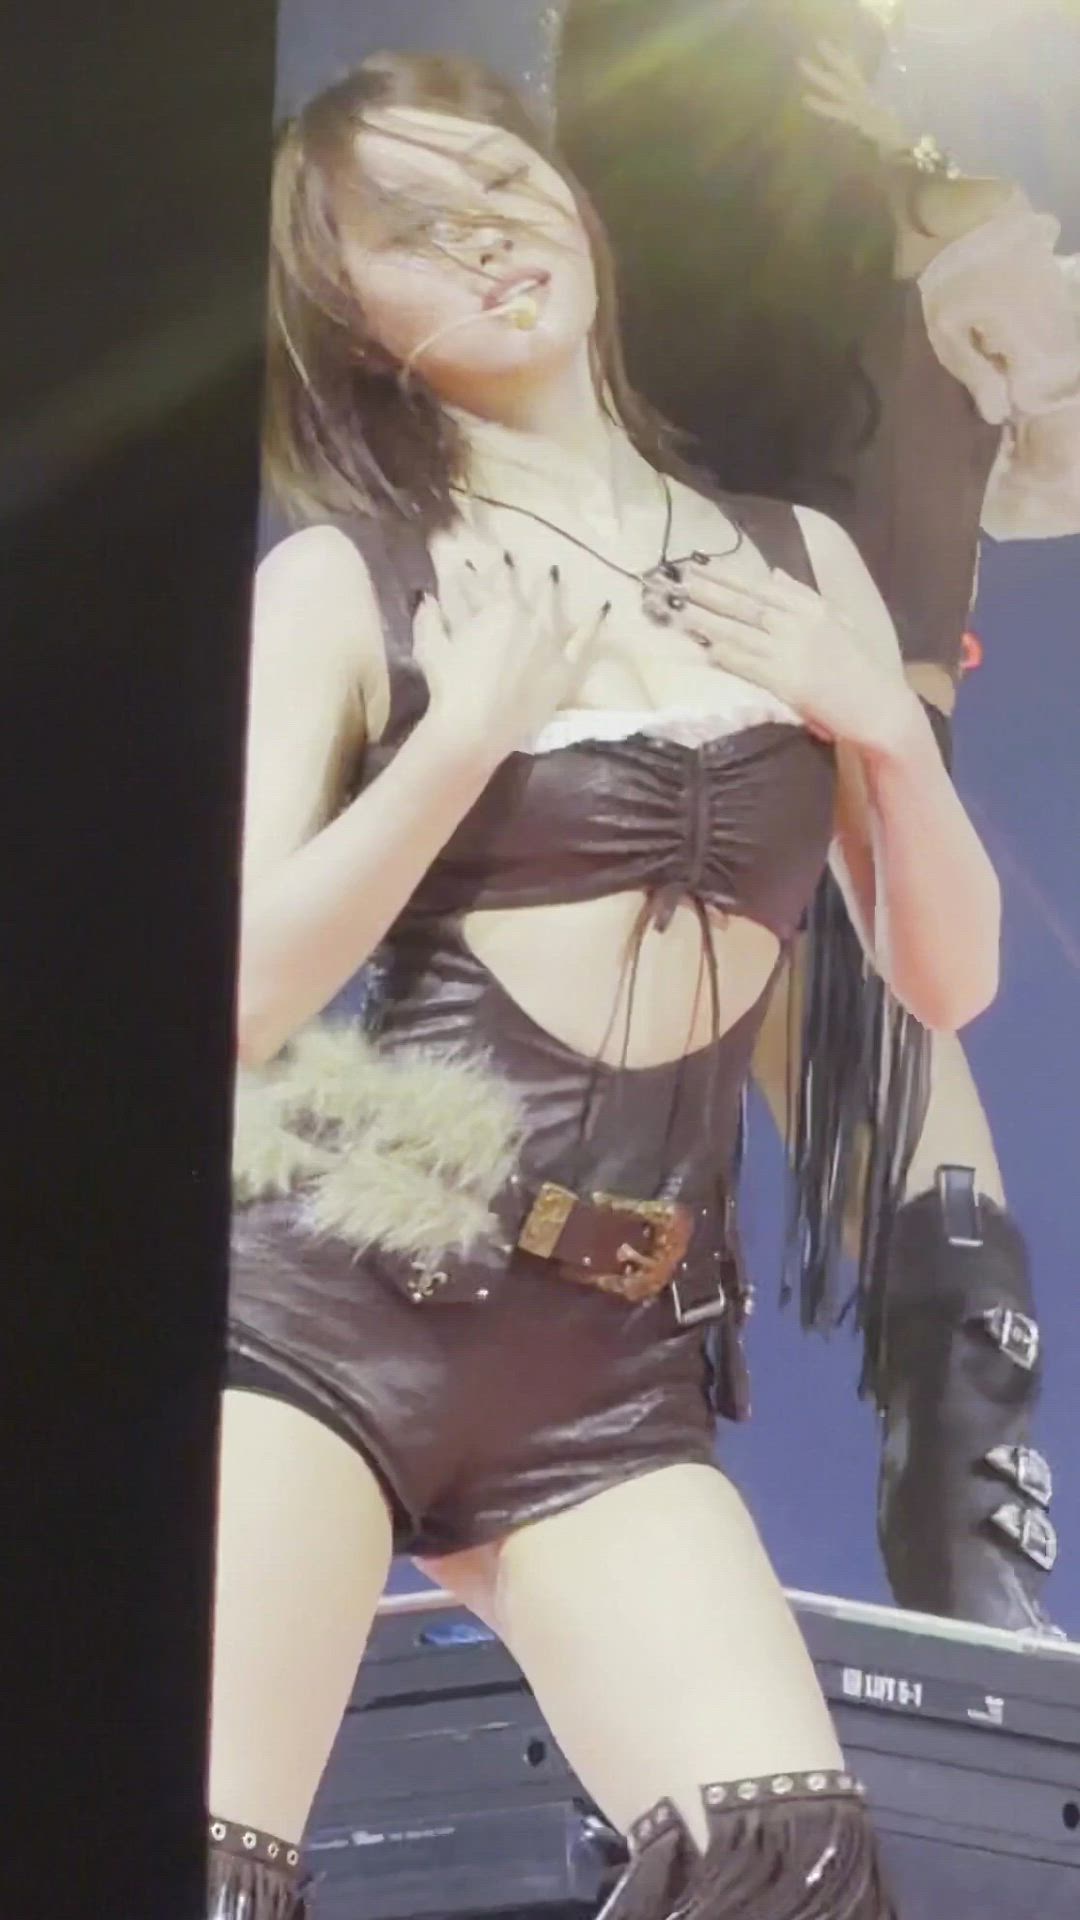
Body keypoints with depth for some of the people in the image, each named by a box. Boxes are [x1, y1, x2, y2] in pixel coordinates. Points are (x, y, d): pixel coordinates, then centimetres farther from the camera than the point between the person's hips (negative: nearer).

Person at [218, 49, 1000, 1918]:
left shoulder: (796, 562, 14)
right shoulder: (344, 577, 2)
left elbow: (948, 979, 16)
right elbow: (244, 991, -8)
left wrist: (886, 725, 0)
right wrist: (475, 718, -10)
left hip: (609, 1369, 3)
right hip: (317, 1300, -3)